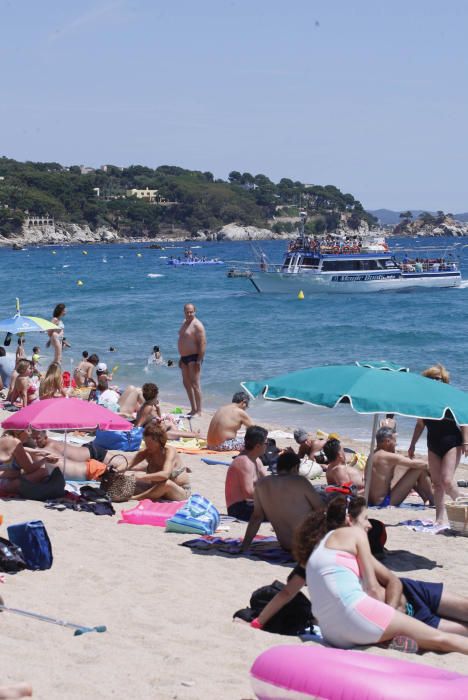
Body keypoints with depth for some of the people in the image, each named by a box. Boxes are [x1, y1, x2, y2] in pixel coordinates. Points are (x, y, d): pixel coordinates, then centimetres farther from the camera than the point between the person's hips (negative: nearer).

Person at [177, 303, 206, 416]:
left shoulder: (197, 325, -13)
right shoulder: (185, 323, 15)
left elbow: (203, 343, -19)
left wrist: (199, 360, -23)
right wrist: (181, 358, 22)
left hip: (194, 357, -10)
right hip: (185, 357, 10)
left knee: (195, 384, -11)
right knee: (186, 383, 13)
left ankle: (198, 411, -7)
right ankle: (193, 409, 21)